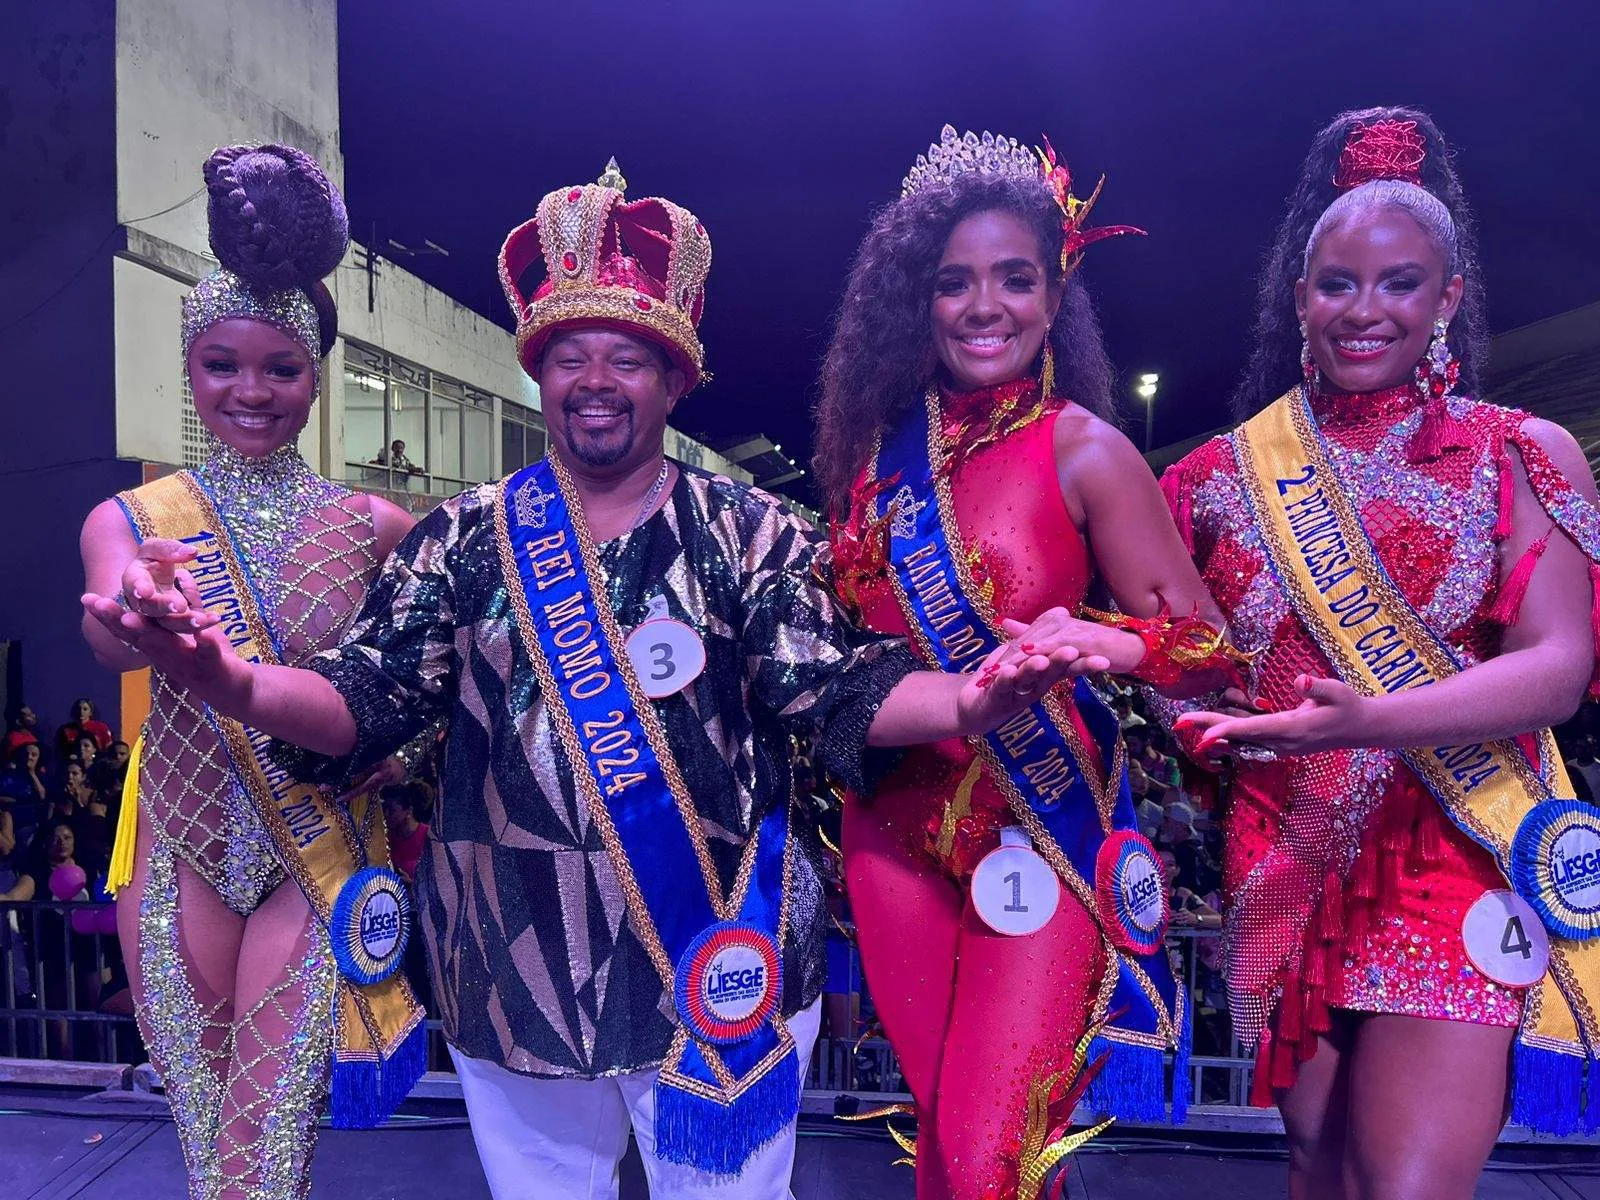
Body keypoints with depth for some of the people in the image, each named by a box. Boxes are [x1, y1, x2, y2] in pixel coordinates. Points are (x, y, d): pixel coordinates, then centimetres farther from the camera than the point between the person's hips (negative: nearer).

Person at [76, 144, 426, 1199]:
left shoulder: (374, 526, -2)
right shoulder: (130, 520, 0)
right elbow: (115, 644, -22)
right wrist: (140, 614, -42)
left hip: (322, 853, -1)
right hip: (185, 848, 2)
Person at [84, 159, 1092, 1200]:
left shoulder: (750, 534, -4)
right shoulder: (466, 539, 1)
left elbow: (839, 693, -11)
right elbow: (367, 704, -5)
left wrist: (965, 700, -30)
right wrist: (234, 683, -26)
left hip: (715, 969, -1)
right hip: (516, 969, 2)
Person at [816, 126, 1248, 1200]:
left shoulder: (1087, 453, -9)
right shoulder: (883, 446, 3)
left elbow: (1209, 648, -9)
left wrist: (1108, 643, -27)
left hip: (1041, 825, -4)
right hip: (897, 817, 4)